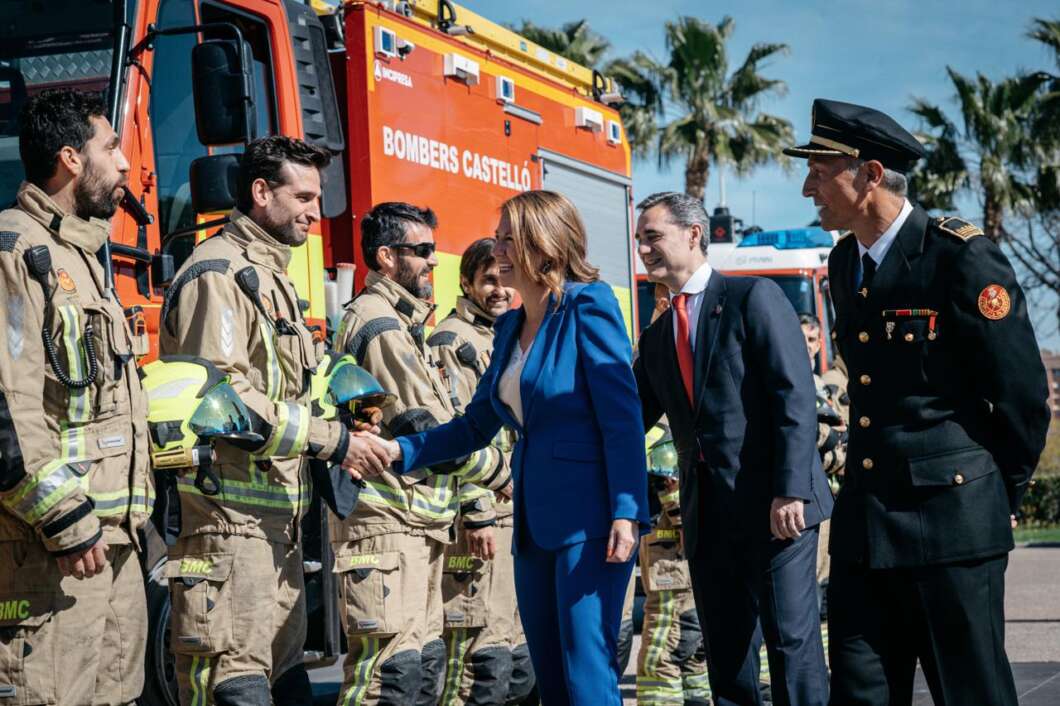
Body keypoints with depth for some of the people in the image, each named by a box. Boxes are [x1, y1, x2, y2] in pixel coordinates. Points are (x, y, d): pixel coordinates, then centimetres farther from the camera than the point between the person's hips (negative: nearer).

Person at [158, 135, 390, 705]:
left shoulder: (271, 279, 21)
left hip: (276, 521, 10)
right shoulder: (218, 273, -10)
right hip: (227, 519, -10)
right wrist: (332, 440, -17)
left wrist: (337, 438, 11)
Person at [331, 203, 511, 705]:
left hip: (416, 520, 11)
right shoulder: (379, 324, -12)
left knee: (423, 662, 13)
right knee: (393, 665, -14)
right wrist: (505, 474, -7)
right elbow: (425, 427, -17)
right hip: (386, 520, -11)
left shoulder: (399, 321, 21)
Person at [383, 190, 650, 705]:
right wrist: (400, 450, 6)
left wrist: (626, 513, -20)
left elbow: (622, 418, -13)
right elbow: (476, 426, 19)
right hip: (535, 522, 8)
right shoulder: (510, 326, 15)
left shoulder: (587, 306, -7)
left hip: (589, 517, -8)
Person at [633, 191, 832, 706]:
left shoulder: (754, 297, -3)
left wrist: (791, 489, -19)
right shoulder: (656, 337, 18)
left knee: (792, 639, -7)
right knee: (725, 655, 8)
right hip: (706, 516, 7)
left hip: (773, 504, -7)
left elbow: (795, 396, -11)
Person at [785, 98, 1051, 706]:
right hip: (864, 522, 7)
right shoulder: (844, 265, 12)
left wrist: (1001, 497, 2)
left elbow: (1023, 393, -8)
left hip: (951, 521, -7)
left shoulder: (962, 256, -11)